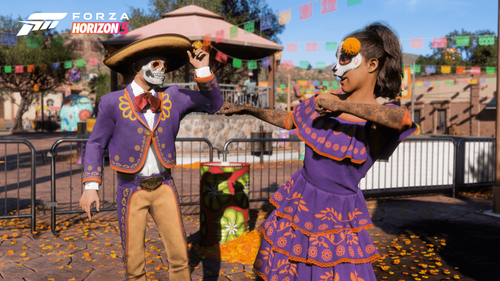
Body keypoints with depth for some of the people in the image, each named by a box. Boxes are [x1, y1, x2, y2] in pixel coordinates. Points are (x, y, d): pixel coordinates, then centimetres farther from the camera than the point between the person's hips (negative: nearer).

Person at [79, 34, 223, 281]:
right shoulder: (113, 103, -5)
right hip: (131, 189, -2)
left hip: (163, 186, 2)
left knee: (179, 254, 2)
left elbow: (213, 103, 2)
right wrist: (91, 186, -8)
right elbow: (96, 144, -1)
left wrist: (203, 70, -9)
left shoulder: (173, 98, 2)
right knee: (133, 261, 7)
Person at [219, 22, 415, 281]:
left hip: (335, 216, -4)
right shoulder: (323, 102, -2)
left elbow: (403, 118, -41)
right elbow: (287, 120, 16)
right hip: (299, 202, 5)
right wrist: (247, 109, 20)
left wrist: (341, 105, -40)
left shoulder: (378, 121, -16)